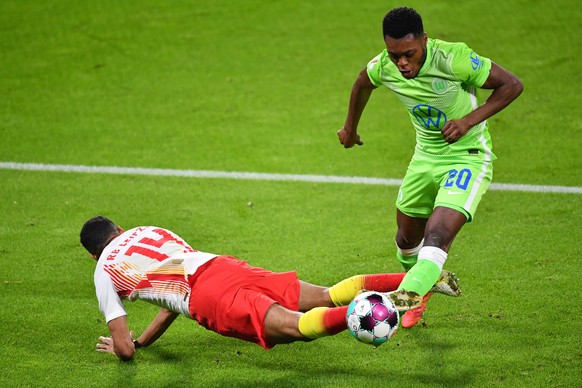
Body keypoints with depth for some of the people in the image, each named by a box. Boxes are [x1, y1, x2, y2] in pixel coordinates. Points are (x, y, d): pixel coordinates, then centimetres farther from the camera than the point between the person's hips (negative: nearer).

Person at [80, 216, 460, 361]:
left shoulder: (105, 272, 17)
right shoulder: (150, 231, 34)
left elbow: (125, 350, 11)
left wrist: (123, 345, 35)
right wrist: (142, 340, 49)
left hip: (214, 301, -6)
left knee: (298, 326, -23)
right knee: (328, 297, 2)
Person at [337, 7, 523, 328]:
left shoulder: (452, 59, -29)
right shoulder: (383, 67, -14)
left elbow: (512, 84, -20)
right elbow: (362, 84, 13)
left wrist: (470, 120, -29)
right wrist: (350, 128, 26)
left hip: (468, 157, -6)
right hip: (425, 156, 6)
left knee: (436, 238, -25)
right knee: (407, 239, 19)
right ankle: (421, 289, 48)